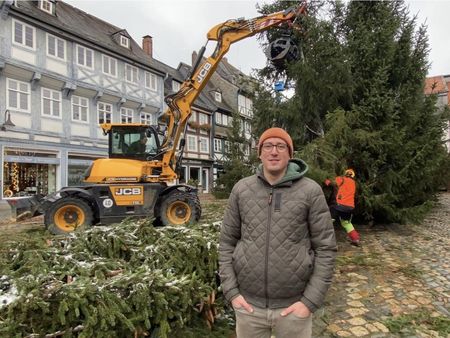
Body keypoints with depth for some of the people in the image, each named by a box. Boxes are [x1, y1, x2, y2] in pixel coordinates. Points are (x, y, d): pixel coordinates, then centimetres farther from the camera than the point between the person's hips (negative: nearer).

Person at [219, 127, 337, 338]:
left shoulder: (311, 191, -8)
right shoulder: (241, 189, -2)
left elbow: (325, 248, -6)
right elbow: (227, 242, 2)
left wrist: (310, 301, -9)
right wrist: (231, 291, -3)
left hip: (293, 306, -1)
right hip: (248, 304, 2)